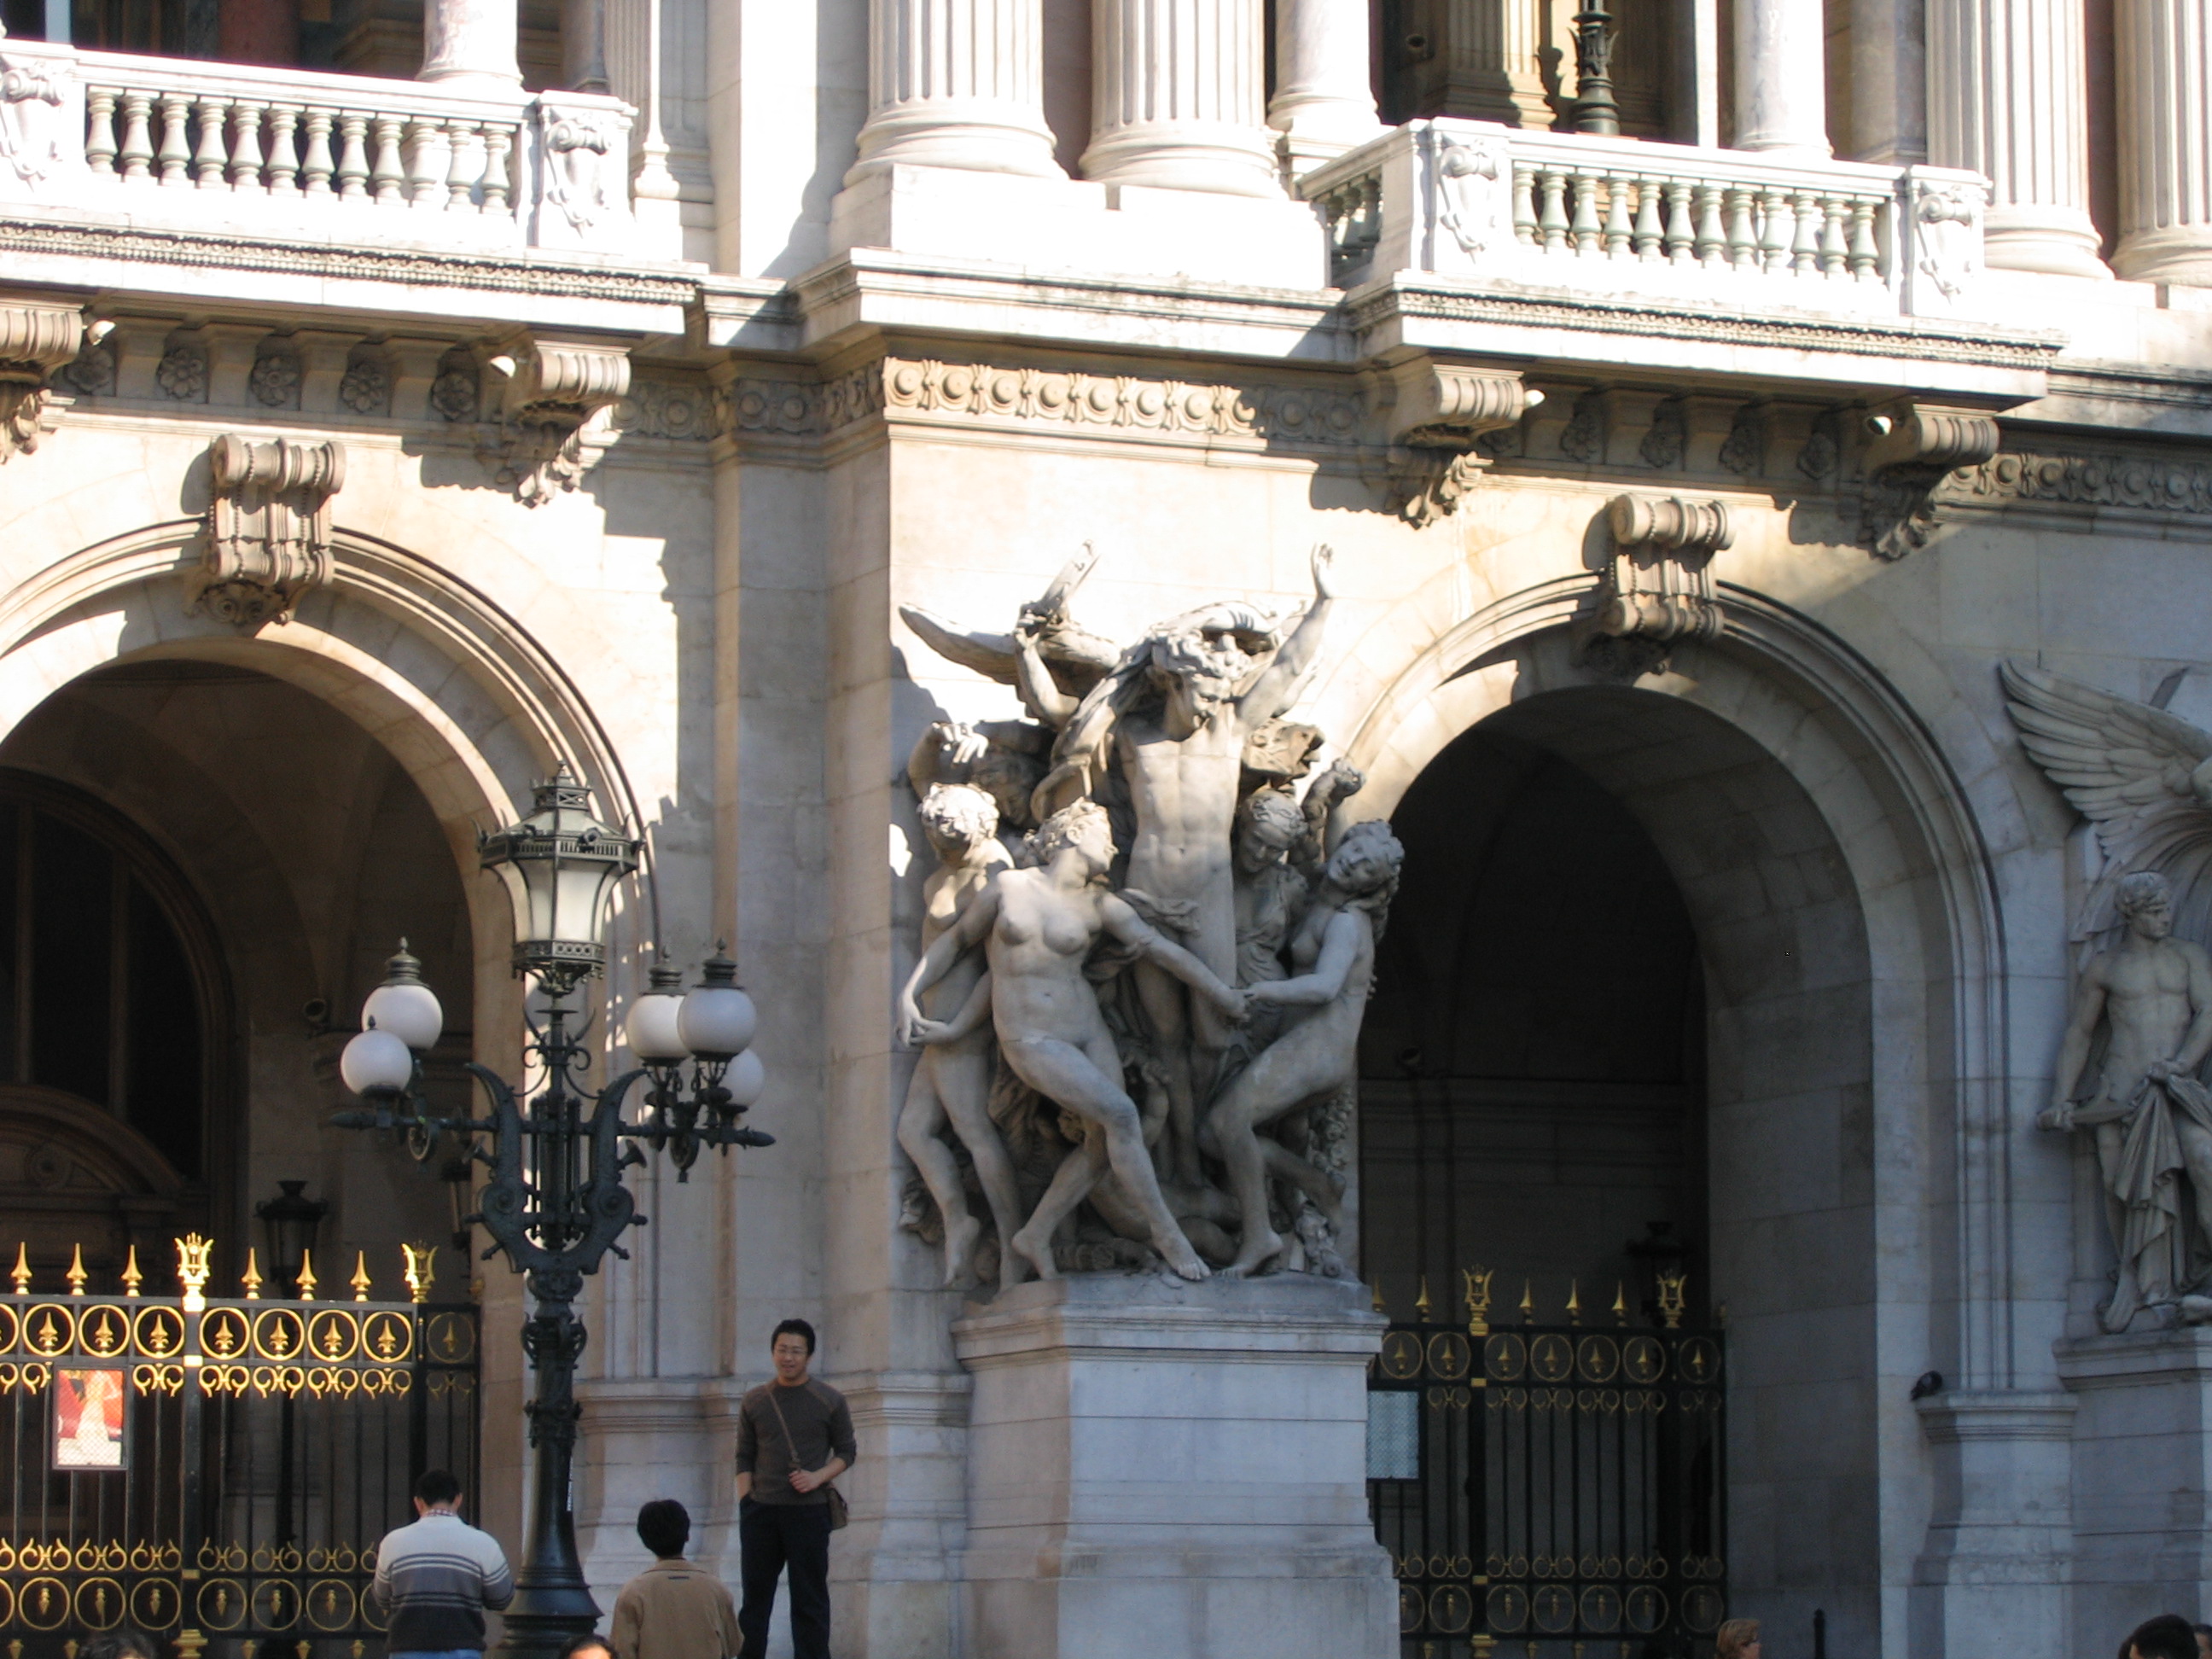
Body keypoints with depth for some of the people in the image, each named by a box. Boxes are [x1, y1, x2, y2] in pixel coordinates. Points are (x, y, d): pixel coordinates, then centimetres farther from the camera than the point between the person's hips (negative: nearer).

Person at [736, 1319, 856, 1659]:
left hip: (808, 1512, -2)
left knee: (810, 1599, -1)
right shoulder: (755, 1402, 10)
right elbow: (744, 1459, 11)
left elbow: (847, 1452, 7)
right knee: (755, 1596, 5)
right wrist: (745, 1504, 1)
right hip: (761, 1512, 2)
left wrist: (819, 1476, -10)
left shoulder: (830, 1401, 4)